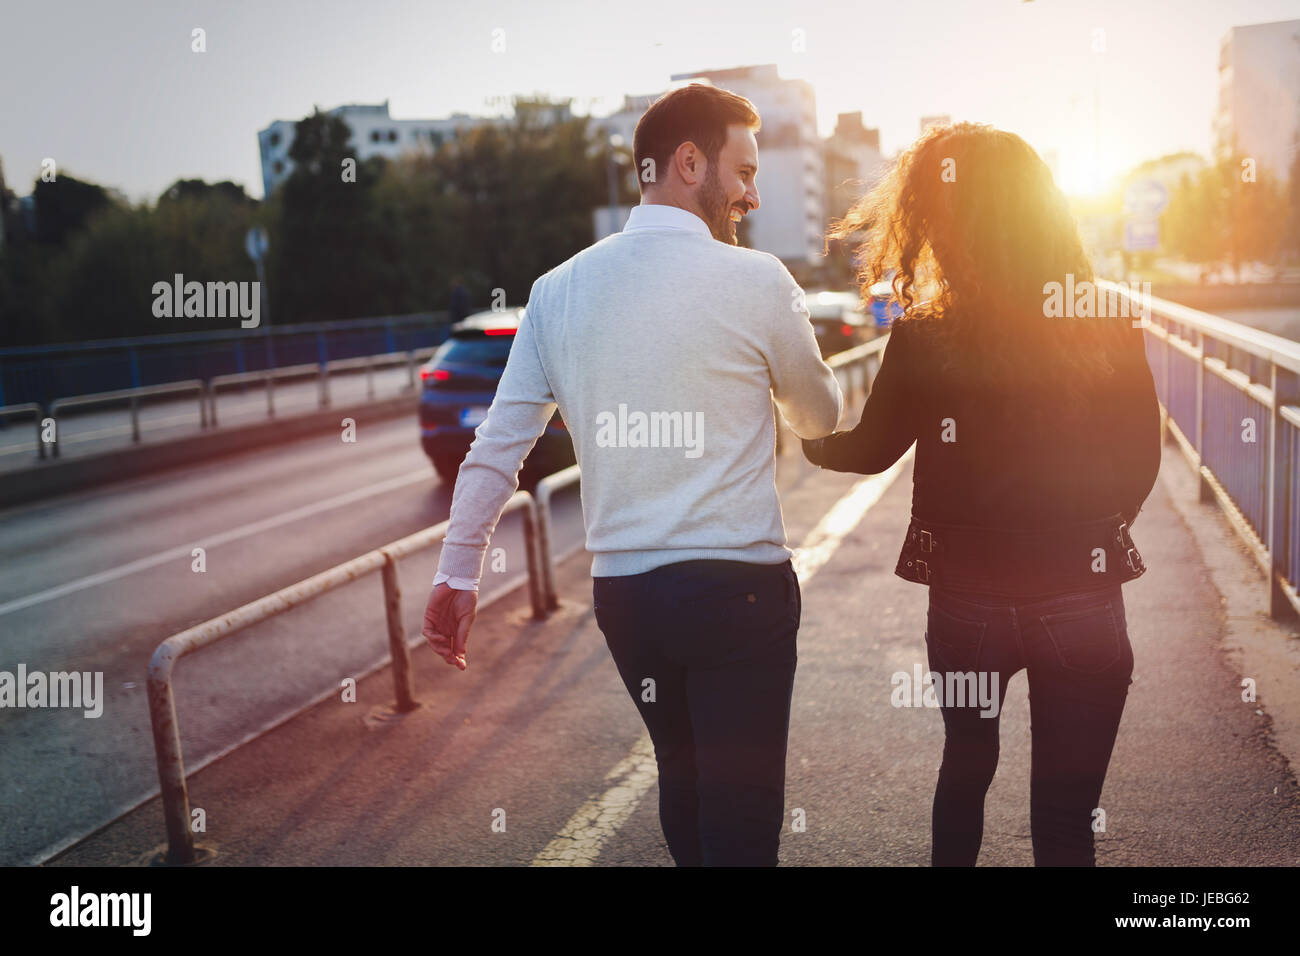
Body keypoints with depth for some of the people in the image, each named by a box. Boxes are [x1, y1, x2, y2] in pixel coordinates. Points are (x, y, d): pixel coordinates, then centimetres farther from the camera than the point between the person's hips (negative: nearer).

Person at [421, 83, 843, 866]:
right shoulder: (756, 281, -8)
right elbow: (821, 418, 7)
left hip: (622, 592, 5)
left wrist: (458, 575, 12)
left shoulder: (559, 289, 3)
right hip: (738, 587, -5)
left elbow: (498, 447, 5)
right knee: (742, 808, 4)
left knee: (682, 775, 25)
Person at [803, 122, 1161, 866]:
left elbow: (866, 452, 3)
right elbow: (1138, 466, 2)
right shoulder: (1110, 327, -8)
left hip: (968, 601, 0)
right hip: (1082, 601, 0)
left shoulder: (927, 339, -12)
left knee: (966, 765, 26)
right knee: (1066, 811, 12)